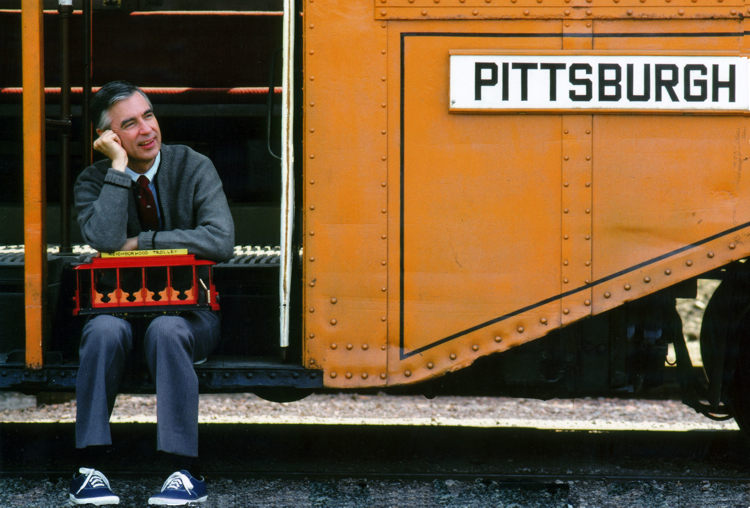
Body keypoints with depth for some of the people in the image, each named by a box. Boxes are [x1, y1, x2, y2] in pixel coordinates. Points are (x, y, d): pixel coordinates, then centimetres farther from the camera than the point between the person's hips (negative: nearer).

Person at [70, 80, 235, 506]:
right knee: (104, 330, -32)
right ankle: (90, 468, -27)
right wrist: (119, 166, -18)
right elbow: (104, 240, -21)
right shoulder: (94, 181, 0)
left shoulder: (193, 167, -3)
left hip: (190, 310, -1)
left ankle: (184, 472, -32)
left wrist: (141, 242, -15)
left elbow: (221, 240, -18)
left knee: (166, 329, -35)